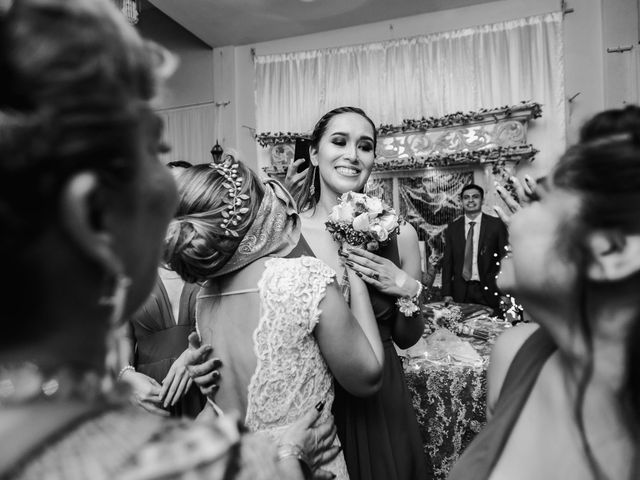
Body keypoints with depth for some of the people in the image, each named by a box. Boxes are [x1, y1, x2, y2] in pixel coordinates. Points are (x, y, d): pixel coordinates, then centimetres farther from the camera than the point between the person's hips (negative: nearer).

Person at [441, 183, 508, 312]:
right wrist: (447, 293, -1)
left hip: (489, 291, -1)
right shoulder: (452, 228, 6)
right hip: (461, 293, 1)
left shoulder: (496, 224, 1)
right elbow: (447, 261, 6)